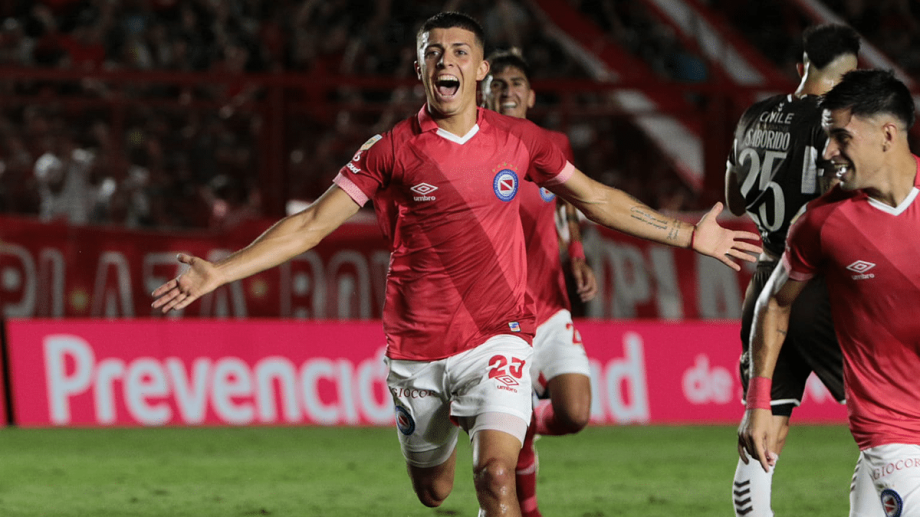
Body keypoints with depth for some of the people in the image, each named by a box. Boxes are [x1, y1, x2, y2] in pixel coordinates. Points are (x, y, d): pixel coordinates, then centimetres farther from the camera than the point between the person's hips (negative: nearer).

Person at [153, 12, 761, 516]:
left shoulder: (518, 140, 1)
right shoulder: (391, 149, -3)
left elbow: (598, 200, 14)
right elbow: (312, 223, -4)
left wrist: (690, 236, 13)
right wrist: (220, 272, -13)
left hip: (496, 336, -1)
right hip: (416, 350, 1)